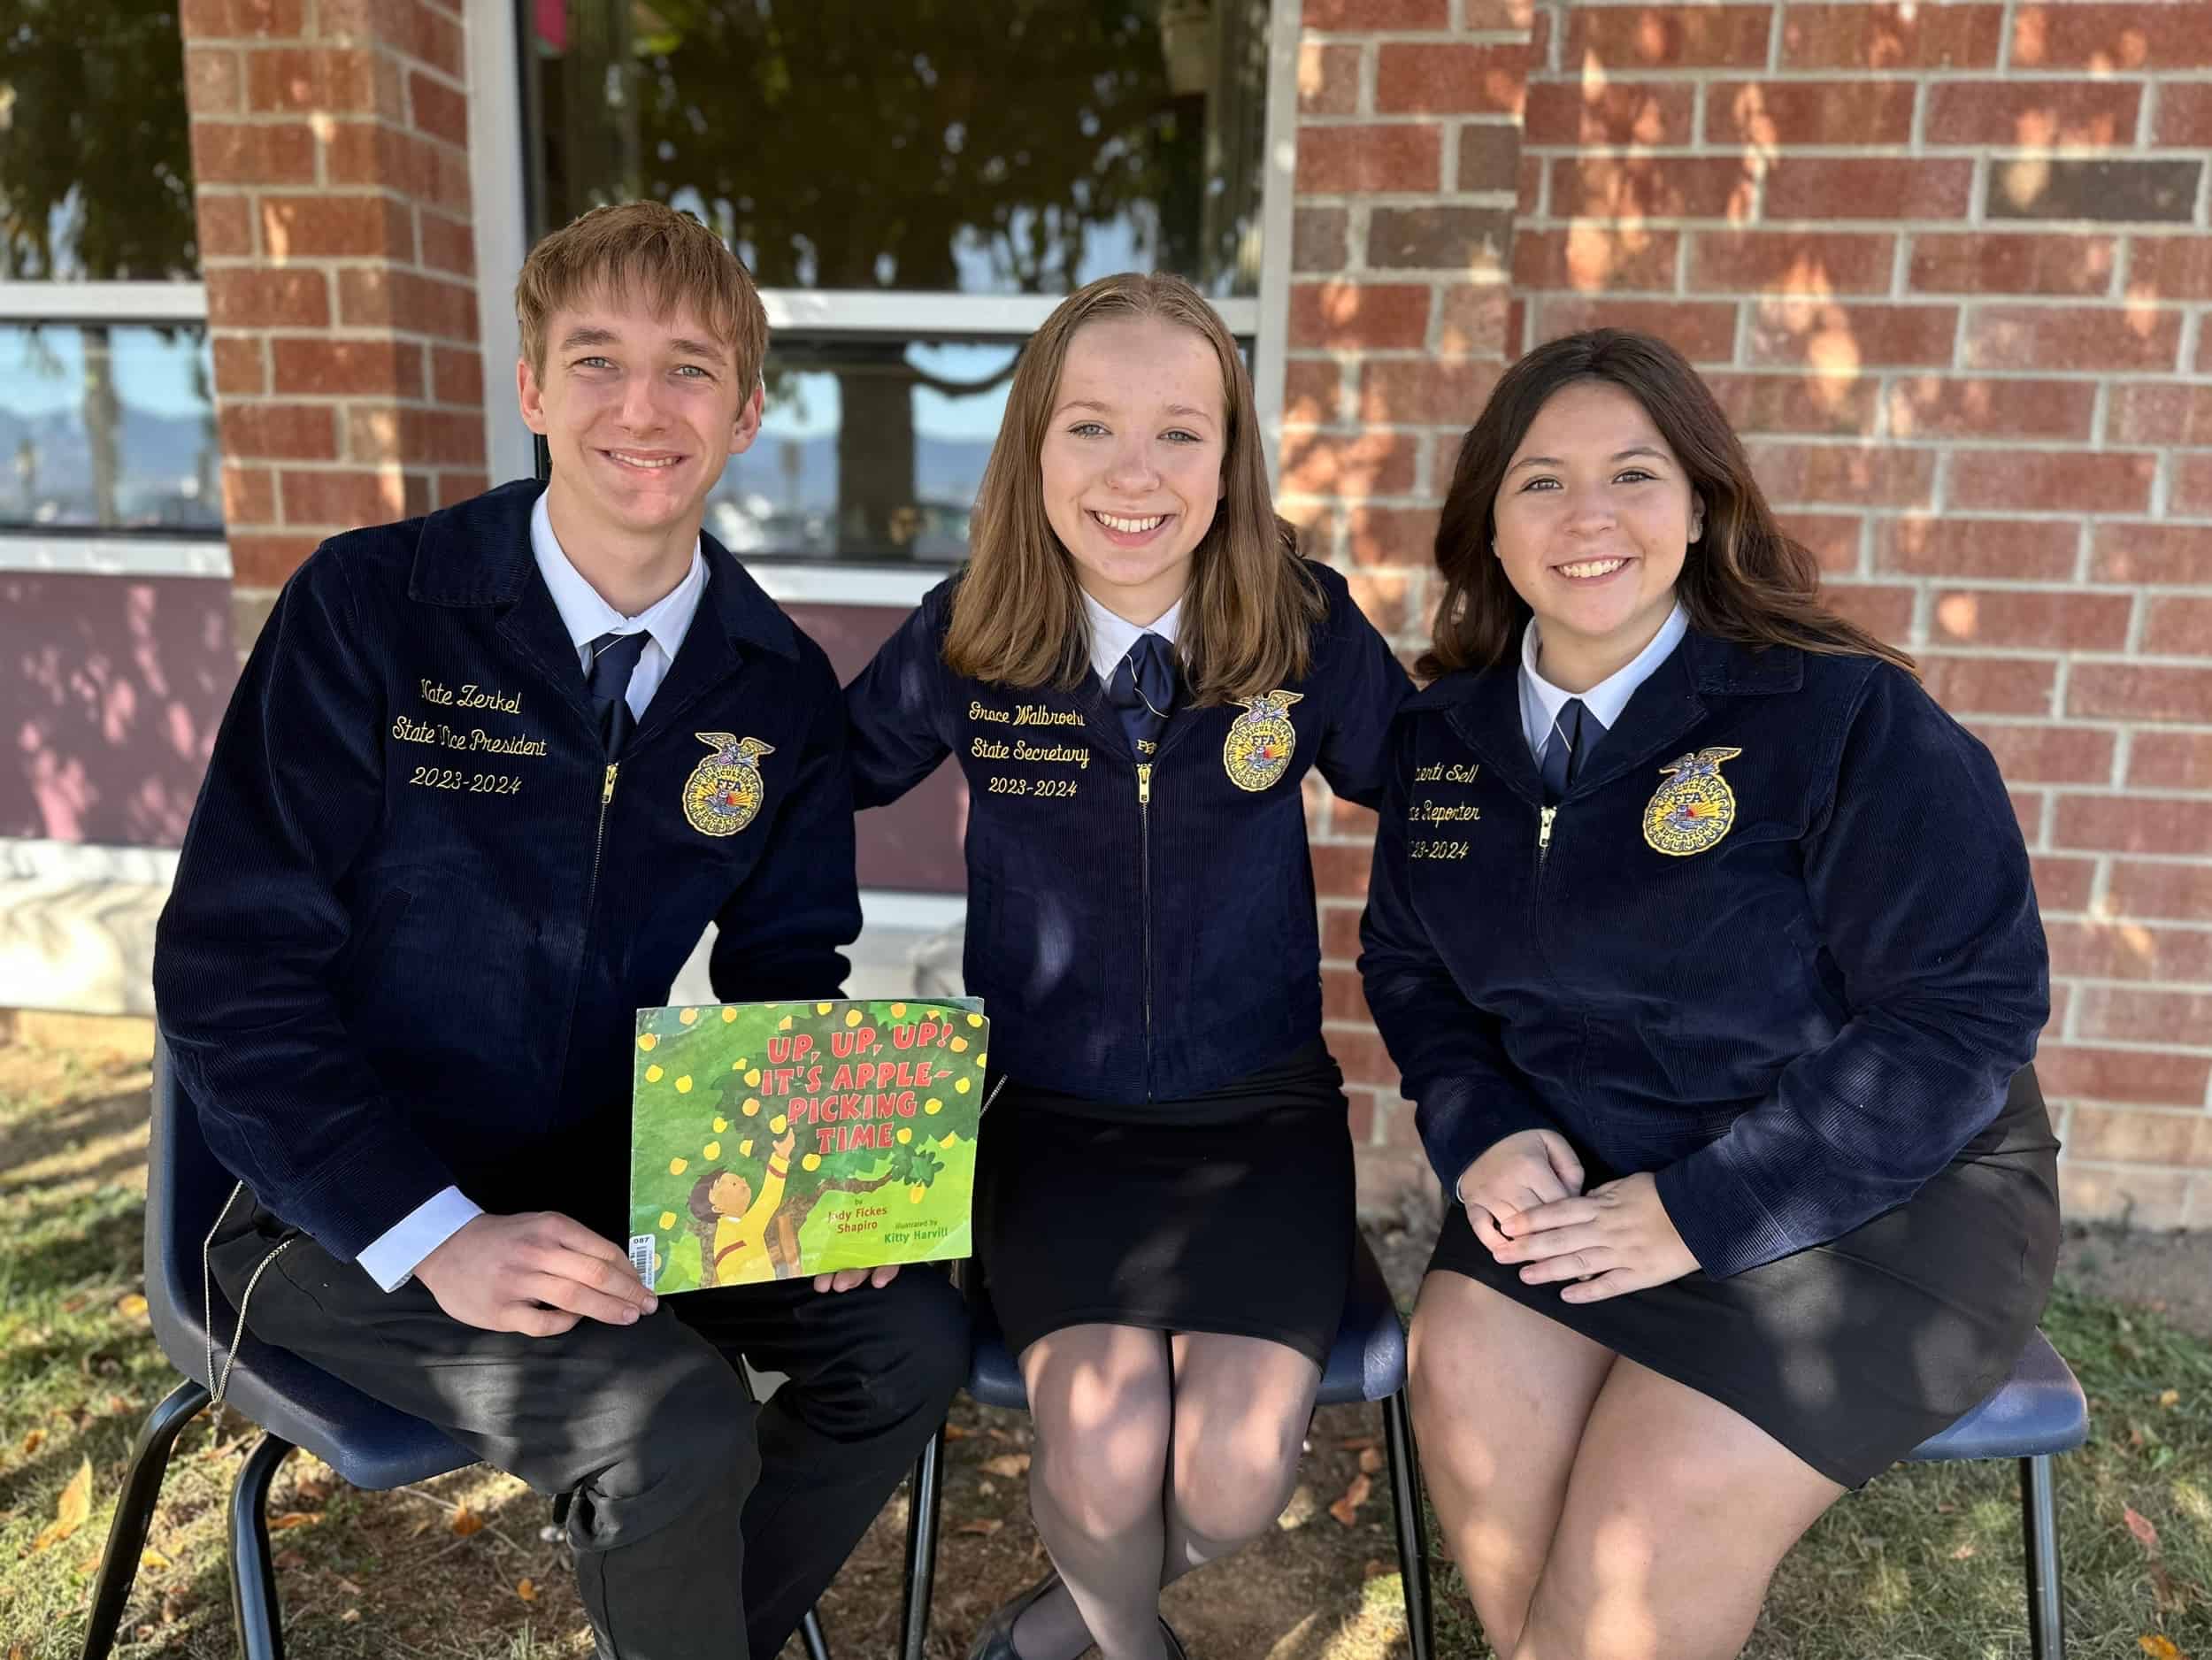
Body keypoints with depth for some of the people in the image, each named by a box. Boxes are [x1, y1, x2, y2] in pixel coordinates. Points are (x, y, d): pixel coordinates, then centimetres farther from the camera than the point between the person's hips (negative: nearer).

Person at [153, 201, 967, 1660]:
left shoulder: (782, 688, -2)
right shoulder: (367, 609, -14)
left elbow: (788, 968, 7)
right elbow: (230, 971, -15)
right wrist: (444, 1239, -24)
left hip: (611, 1181, 5)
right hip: (351, 1210, -4)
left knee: (908, 1336, -12)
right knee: (676, 1424, -25)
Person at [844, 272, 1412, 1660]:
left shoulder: (1308, 631, -8)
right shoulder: (965, 645, -8)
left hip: (1262, 1107, 1)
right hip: (1054, 1115, 0)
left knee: (1237, 1477, -14)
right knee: (1104, 1460, -18)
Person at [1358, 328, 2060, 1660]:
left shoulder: (1847, 717, -14)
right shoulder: (1447, 735, 3)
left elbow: (1970, 1009, -16)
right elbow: (1409, 962, 13)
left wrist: (1701, 1211, -20)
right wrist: (1482, 1129, -8)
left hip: (1874, 1201, -4)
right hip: (1576, 1176, 4)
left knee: (1658, 1508, -21)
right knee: (1465, 1368, -20)